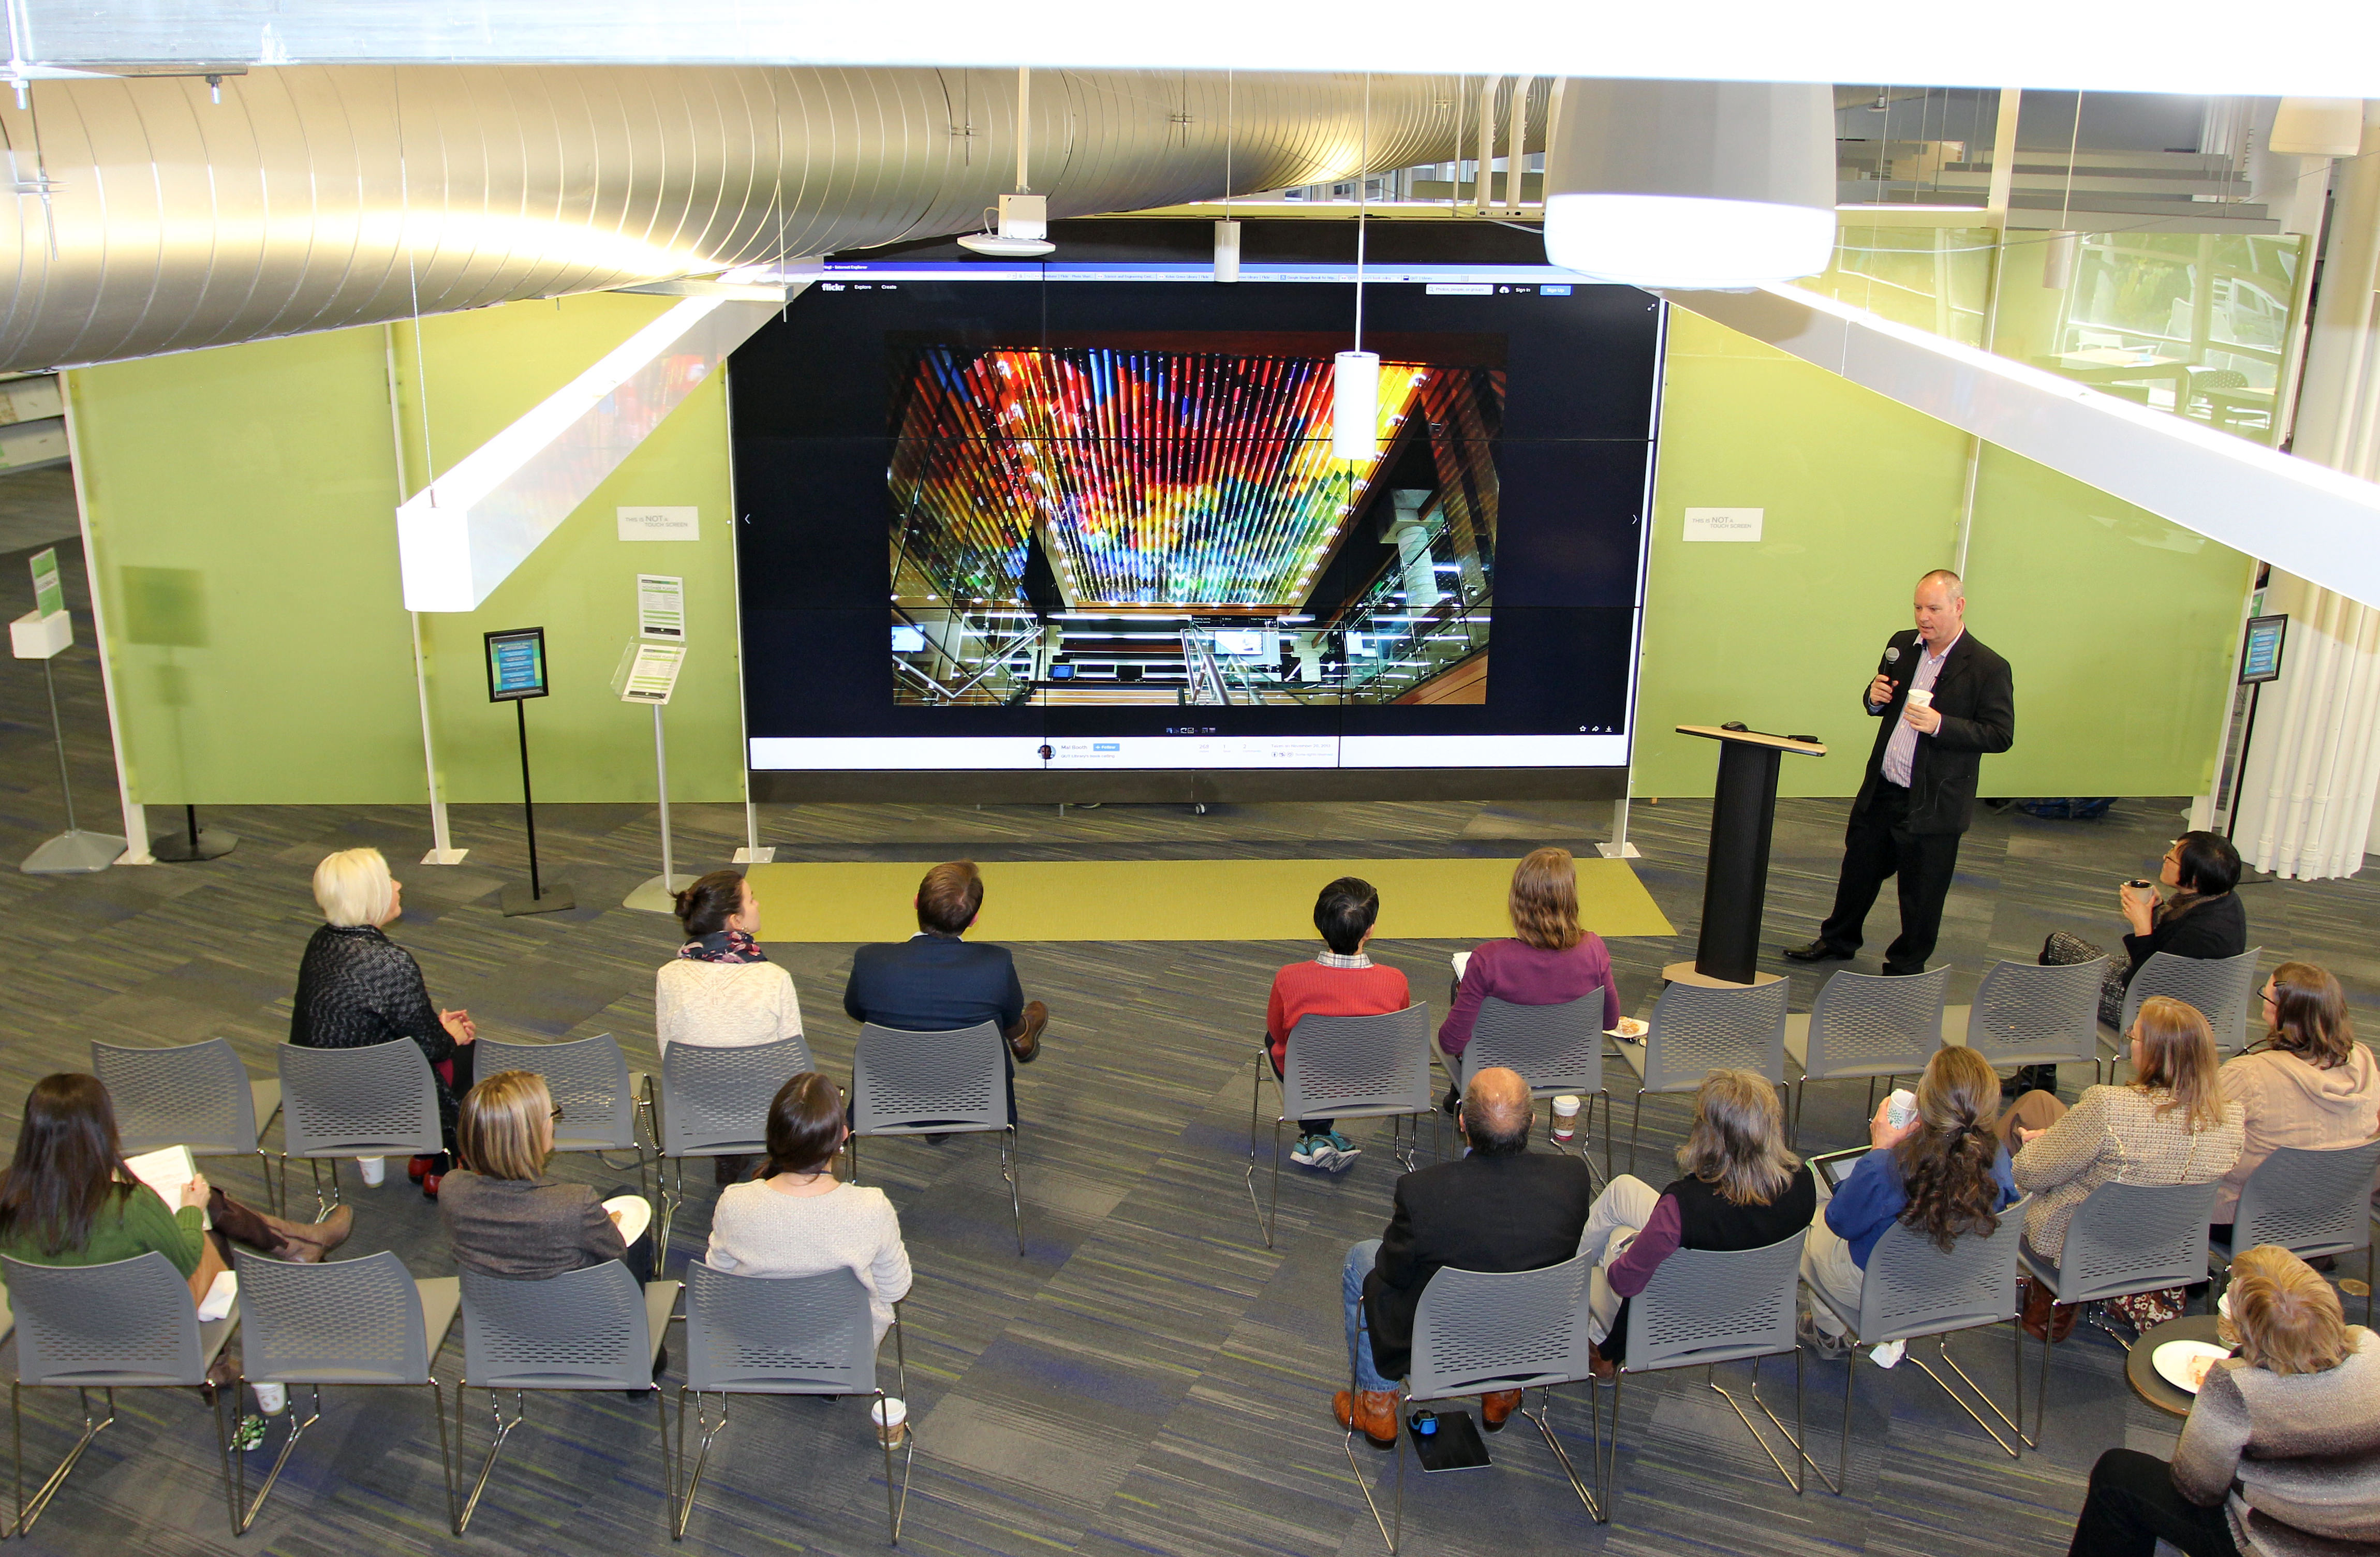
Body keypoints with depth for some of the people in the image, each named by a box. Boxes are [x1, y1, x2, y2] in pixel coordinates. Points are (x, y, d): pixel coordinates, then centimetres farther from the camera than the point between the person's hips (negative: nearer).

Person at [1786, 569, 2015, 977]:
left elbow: (2001, 735, -14)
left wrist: (1941, 725, -26)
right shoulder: (1902, 645, 6)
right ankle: (1837, 941, 40)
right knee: (1859, 869, 20)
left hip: (1933, 804, -5)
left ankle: (1906, 967, 26)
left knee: (1921, 893, 8)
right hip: (1881, 791, 6)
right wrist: (1875, 698, -6)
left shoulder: (1989, 668, -13)